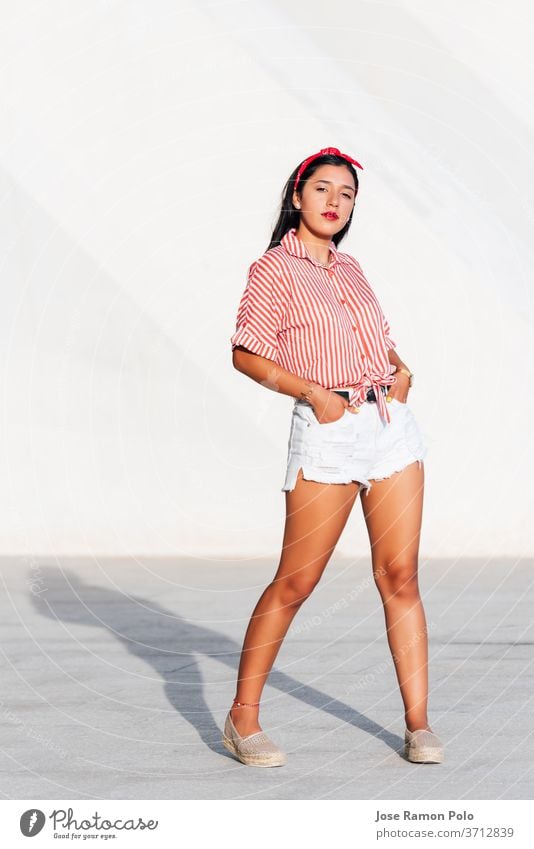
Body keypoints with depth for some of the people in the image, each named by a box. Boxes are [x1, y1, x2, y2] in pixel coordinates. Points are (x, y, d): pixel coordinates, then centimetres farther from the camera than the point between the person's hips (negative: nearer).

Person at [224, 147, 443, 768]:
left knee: (399, 575, 2)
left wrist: (402, 371, 10)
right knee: (295, 581, -3)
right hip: (326, 430, -5)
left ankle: (418, 722, 7)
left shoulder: (349, 269, 18)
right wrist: (315, 393, -15)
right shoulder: (273, 269, 0)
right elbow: (247, 354, -7)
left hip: (391, 423, 6)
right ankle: (242, 717, 10)